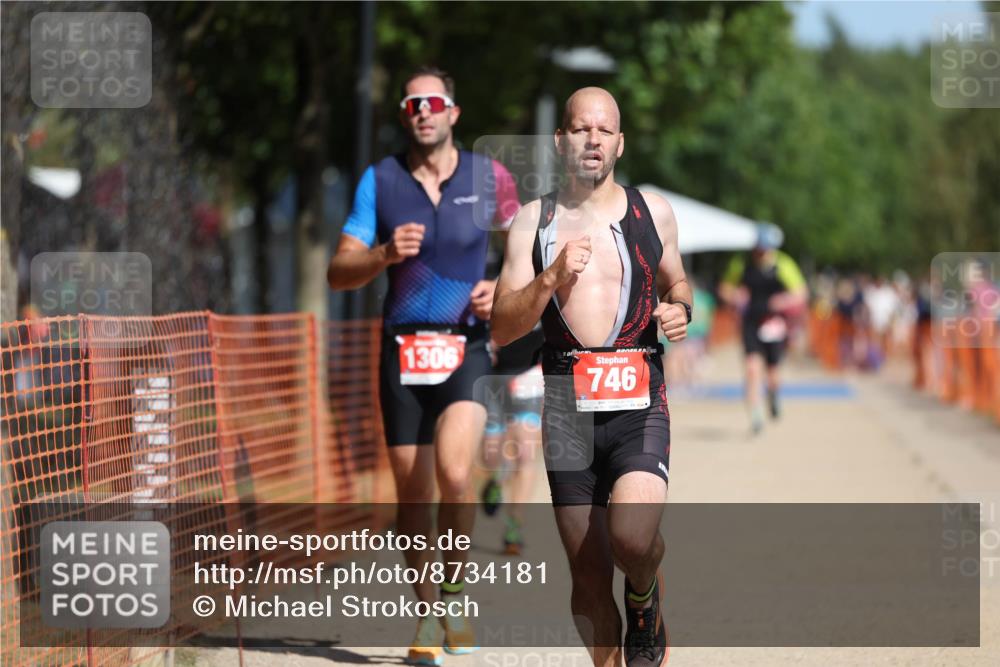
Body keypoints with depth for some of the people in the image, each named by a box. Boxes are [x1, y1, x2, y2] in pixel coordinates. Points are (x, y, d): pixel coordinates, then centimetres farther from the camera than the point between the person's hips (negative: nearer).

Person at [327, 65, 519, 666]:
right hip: (403, 348, 1)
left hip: (467, 348, -1)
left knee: (453, 474, -22)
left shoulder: (489, 177, 2)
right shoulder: (380, 181, 2)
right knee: (413, 490, 3)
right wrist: (385, 255, -20)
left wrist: (502, 288, -3)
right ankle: (427, 616, 18)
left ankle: (454, 588, 0)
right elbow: (339, 272, -1)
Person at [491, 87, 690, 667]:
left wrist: (680, 310, 2)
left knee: (633, 538, -23)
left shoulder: (653, 211, 8)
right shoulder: (534, 220, 7)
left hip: (638, 399, -1)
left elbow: (676, 282, 25)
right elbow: (501, 329, 2)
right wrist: (551, 278, -14)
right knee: (588, 573, 3)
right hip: (567, 402, 1)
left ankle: (645, 598, 11)